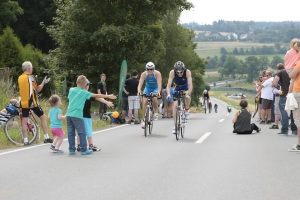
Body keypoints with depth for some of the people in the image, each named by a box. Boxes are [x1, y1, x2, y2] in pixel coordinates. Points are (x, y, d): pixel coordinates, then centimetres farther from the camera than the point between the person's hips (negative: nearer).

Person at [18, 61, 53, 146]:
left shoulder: (19, 78, 7)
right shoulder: (31, 77, -9)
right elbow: (38, 89, -3)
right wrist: (44, 82, 9)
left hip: (24, 103, 5)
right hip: (32, 102, -5)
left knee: (24, 121, 3)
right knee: (43, 117, 8)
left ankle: (25, 141, 0)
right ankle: (46, 137, 7)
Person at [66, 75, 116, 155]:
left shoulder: (71, 90, 12)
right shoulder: (84, 92, -1)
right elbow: (96, 95, 1)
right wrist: (109, 96, 8)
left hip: (69, 114, 5)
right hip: (77, 115, -5)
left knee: (71, 132, 8)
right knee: (82, 132, 3)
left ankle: (71, 149, 9)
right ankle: (84, 150, 5)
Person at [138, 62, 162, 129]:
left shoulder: (157, 73, -26)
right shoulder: (144, 74, -22)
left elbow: (159, 84, -36)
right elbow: (140, 84, -31)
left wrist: (158, 92, -52)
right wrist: (139, 91, -50)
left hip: (155, 89, -2)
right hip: (147, 88, 2)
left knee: (154, 98, -32)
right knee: (144, 101, -18)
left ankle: (156, 112, -7)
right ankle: (143, 120, -11)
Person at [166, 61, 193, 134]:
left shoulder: (187, 72, -32)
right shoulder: (172, 72, -29)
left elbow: (190, 85, -39)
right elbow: (169, 85, -33)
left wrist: (188, 94, -54)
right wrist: (168, 94, -50)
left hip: (186, 88, -1)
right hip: (177, 88, 1)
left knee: (187, 97, -34)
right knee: (175, 105, -12)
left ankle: (187, 110, -5)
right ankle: (175, 125, -5)